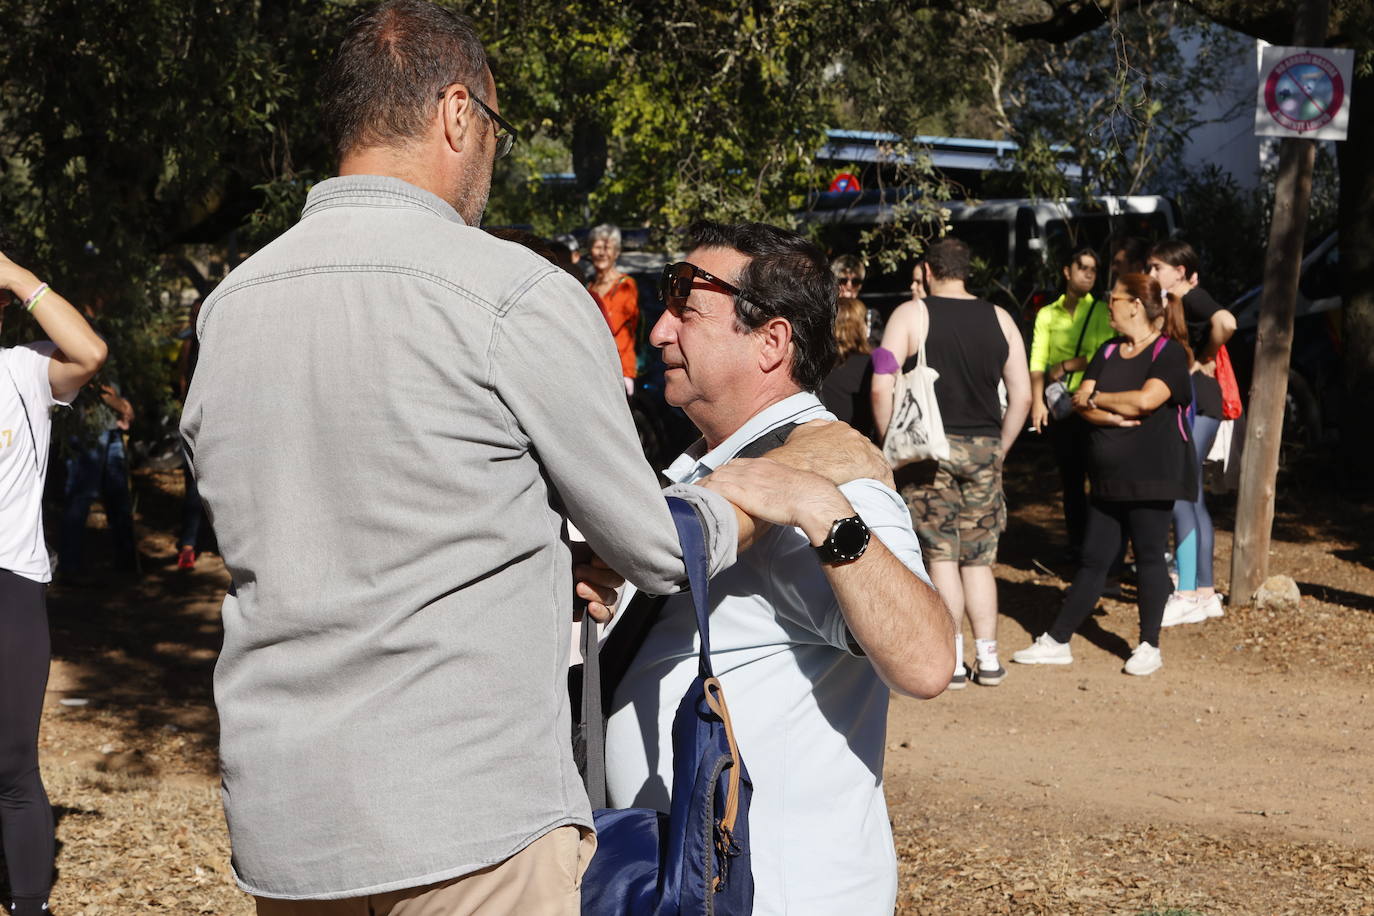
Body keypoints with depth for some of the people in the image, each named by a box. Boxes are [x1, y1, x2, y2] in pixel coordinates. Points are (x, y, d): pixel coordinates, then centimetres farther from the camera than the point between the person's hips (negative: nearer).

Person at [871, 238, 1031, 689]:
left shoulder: (910, 315, -4)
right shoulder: (999, 319, 7)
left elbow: (881, 388, -10)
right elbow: (1022, 394, 7)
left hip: (929, 448, -3)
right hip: (983, 449, 3)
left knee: (941, 555, 2)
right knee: (978, 559, 11)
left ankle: (953, 661, 3)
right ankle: (988, 659, 12)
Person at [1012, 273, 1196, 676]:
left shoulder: (1169, 352, -7)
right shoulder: (1108, 353, 14)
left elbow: (1145, 399, -21)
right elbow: (1083, 403, 4)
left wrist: (1096, 398, -7)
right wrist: (1111, 416, -17)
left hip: (1151, 476, -6)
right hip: (1108, 477, 6)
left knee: (1149, 556, 0)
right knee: (1093, 560, 9)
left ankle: (1149, 646, 10)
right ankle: (1057, 641, 10)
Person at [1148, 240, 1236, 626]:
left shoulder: (1192, 298, -12)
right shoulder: (1175, 303, 17)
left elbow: (1225, 323, -31)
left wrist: (1204, 360, -18)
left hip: (1195, 403, -10)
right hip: (1183, 405, 10)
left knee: (1178, 498, -12)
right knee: (1192, 499, 12)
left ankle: (1186, 597, -12)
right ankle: (1205, 592, 17)